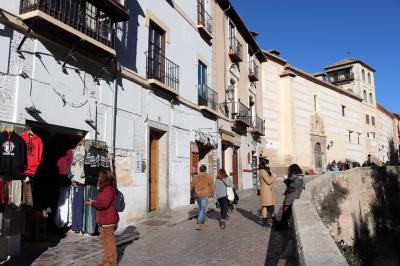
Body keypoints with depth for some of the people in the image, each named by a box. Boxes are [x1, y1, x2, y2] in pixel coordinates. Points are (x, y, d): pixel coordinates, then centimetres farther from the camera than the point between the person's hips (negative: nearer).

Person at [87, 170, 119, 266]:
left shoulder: (109, 189, -19)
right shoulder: (105, 188, 15)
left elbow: (104, 204, -26)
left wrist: (93, 203, -12)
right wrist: (95, 202, 9)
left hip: (108, 221, -11)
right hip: (103, 220, 11)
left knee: (109, 240, -1)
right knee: (105, 239, 18)